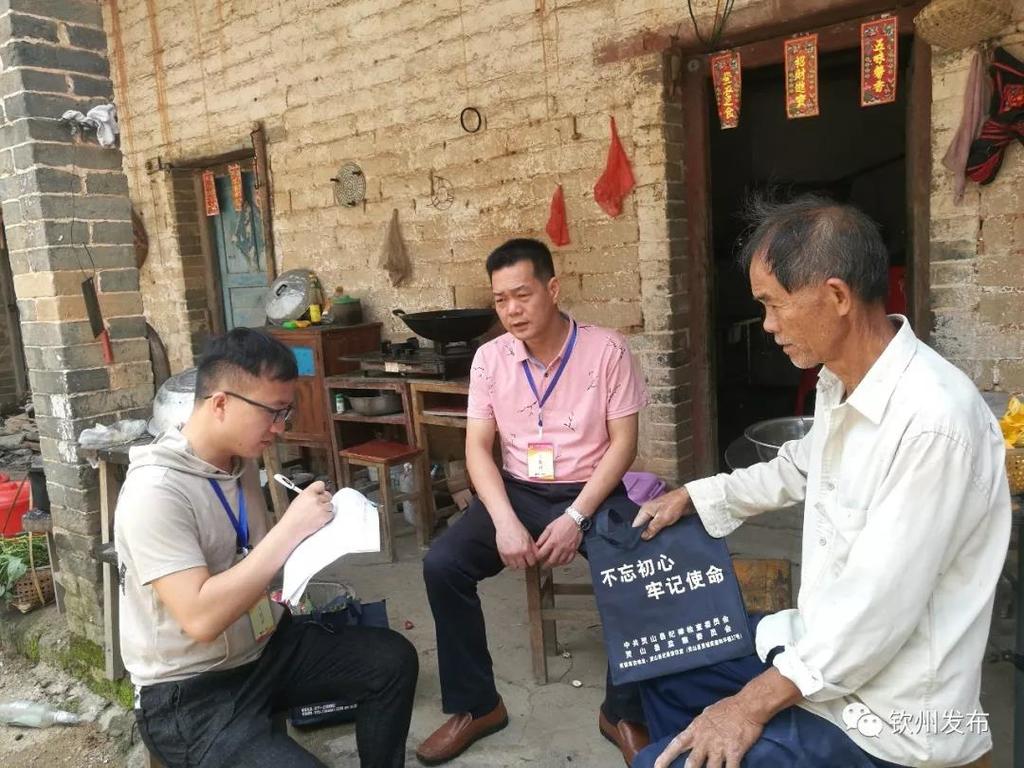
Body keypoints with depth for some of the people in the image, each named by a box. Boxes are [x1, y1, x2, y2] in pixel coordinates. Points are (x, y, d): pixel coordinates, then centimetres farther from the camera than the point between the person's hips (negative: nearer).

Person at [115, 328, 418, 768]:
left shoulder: (242, 459, 2)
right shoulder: (156, 492, -24)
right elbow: (201, 619, -31)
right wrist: (291, 529, -29)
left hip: (264, 647, 8)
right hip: (190, 694, -8)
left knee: (393, 660, 2)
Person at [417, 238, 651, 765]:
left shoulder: (606, 350, -9)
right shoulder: (490, 358, -1)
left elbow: (623, 442, -9)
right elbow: (478, 448, -1)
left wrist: (576, 517, -20)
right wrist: (505, 521, -17)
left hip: (592, 492, -2)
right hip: (519, 491, 3)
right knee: (442, 565, -17)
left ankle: (624, 713, -2)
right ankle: (476, 706, 4)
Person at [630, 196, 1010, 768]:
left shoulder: (932, 421, -30)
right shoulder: (840, 384, 0)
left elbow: (878, 608, -28)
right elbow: (798, 469, 20)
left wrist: (755, 703, -20)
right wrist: (693, 497, 22)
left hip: (886, 717, -9)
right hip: (824, 644, 9)